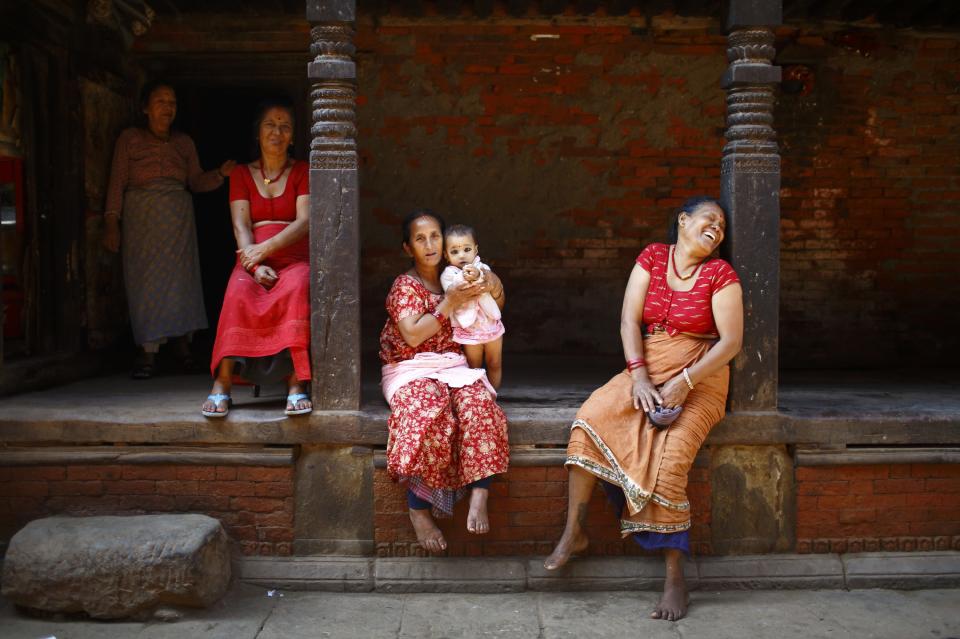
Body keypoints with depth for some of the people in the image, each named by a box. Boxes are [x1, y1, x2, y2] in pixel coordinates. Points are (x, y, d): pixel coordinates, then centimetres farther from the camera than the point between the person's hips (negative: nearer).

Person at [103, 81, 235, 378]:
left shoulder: (184, 142, 14)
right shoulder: (130, 138, 7)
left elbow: (196, 181, 9)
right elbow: (117, 181, 2)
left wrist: (221, 173, -9)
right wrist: (112, 221, -6)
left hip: (178, 218, 2)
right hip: (141, 218, -2)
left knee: (181, 278, -2)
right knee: (146, 281, -6)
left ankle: (184, 344, 10)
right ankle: (149, 353, -4)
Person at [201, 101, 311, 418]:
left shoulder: (302, 172, 13)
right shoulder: (241, 174, 16)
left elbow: (304, 221, -3)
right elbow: (241, 226, 3)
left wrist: (266, 248, -18)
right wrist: (256, 265, -16)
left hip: (294, 259, -1)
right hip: (252, 260, 1)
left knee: (297, 289, -37)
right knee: (239, 293, -34)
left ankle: (296, 384, -41)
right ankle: (222, 383, -37)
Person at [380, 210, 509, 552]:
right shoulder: (405, 285, 0)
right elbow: (412, 336, -14)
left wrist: (494, 286, 2)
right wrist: (449, 303, -17)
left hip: (452, 366, 4)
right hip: (411, 370, -4)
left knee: (479, 404, -30)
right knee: (430, 413, -35)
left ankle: (478, 494, -36)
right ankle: (419, 508, -27)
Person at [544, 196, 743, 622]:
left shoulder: (721, 275, -3)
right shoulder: (652, 258, 5)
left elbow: (731, 341, -8)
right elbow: (629, 319, -1)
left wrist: (683, 382, -19)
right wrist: (639, 376, -14)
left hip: (699, 379, -3)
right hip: (646, 371, 3)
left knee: (670, 456, -26)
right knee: (591, 417, -22)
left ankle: (675, 576, -17)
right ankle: (574, 531, -11)